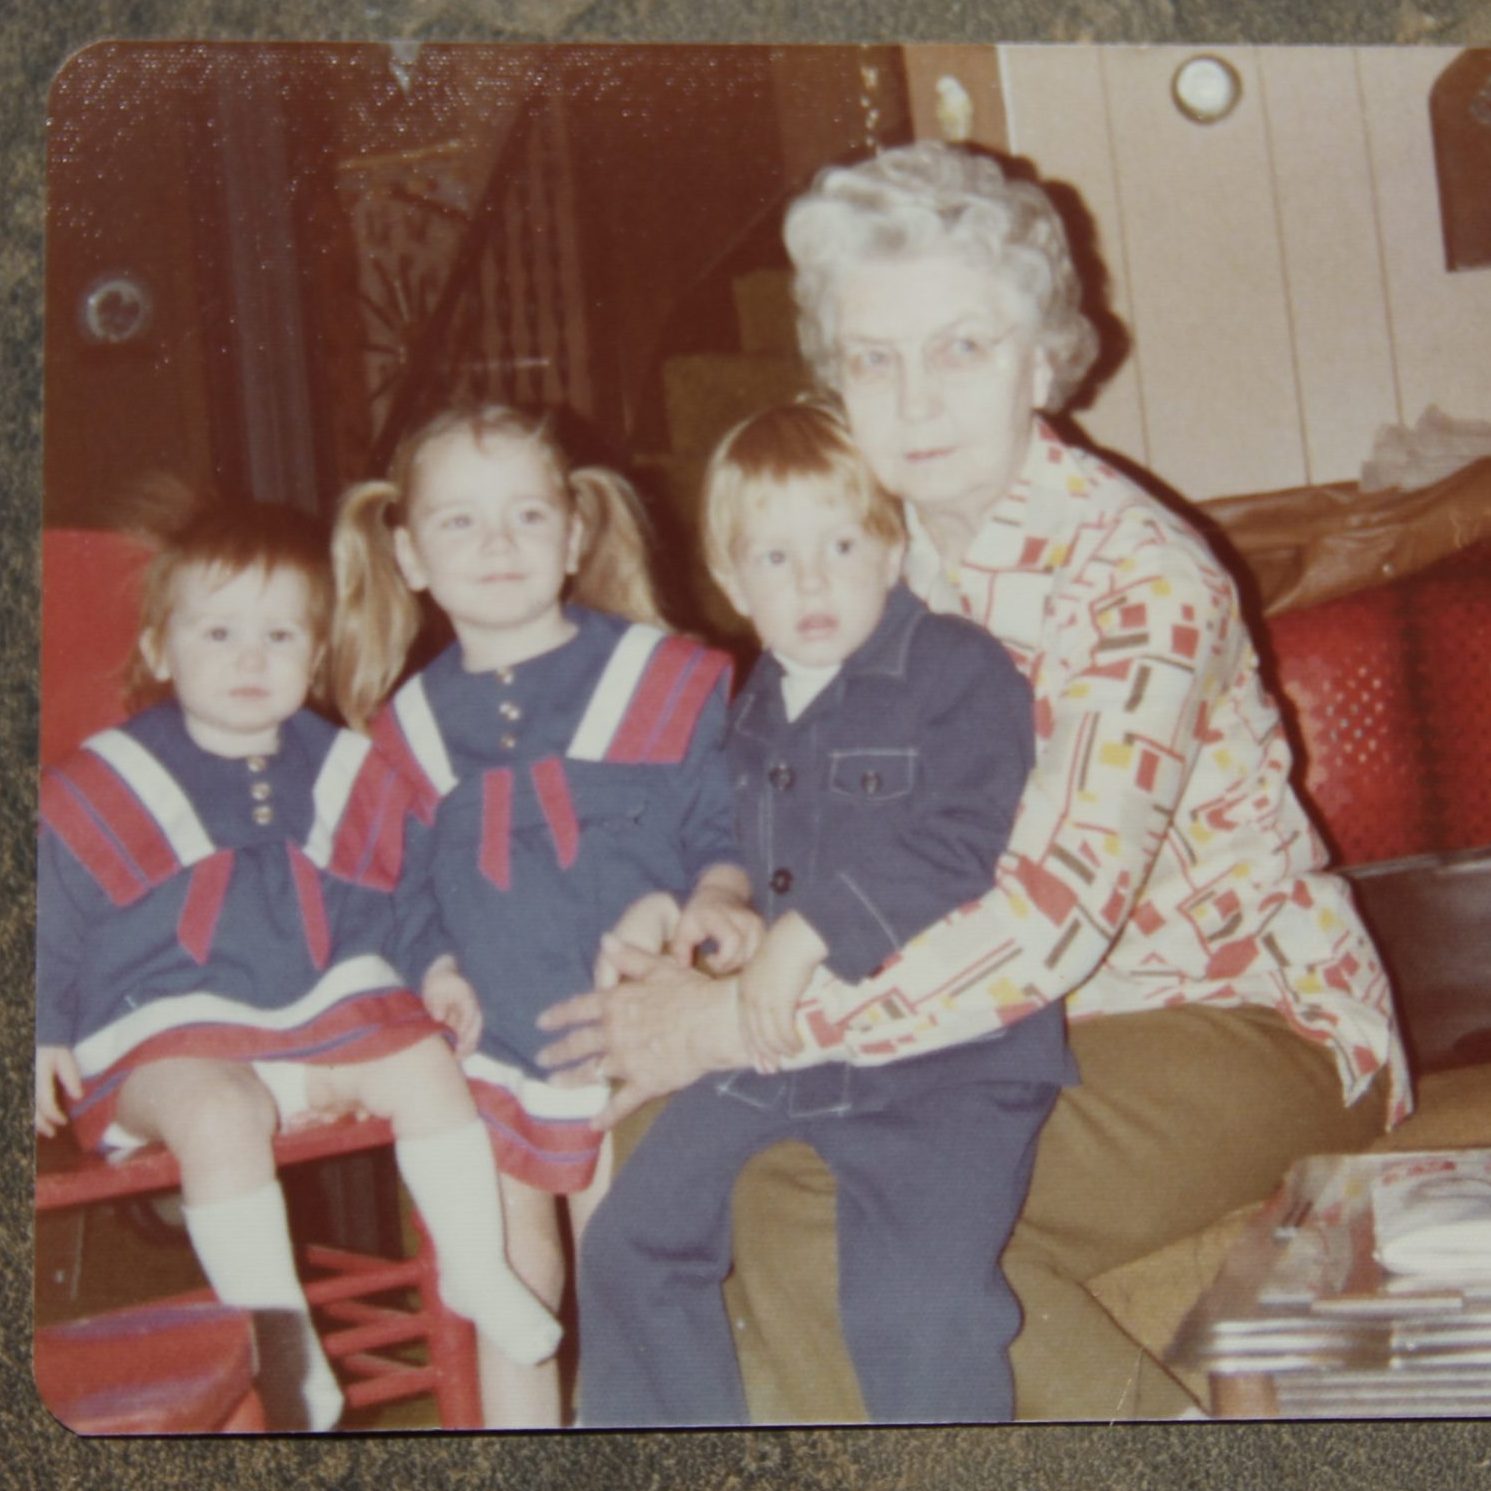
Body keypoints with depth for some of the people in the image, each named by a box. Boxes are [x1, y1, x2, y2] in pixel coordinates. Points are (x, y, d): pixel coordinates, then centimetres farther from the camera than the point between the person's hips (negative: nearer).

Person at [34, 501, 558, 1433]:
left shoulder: (350, 777, 8)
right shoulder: (98, 794, -3)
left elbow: (386, 905, 21)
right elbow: (49, 927, 3)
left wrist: (433, 978, 7)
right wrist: (42, 1038, -7)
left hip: (326, 1007, 4)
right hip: (165, 1034, -4)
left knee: (425, 1062, -14)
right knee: (220, 1113, -32)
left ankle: (477, 1271, 4)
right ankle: (278, 1333, -21)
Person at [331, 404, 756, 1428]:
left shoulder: (670, 681, -4)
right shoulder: (407, 728, 5)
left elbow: (725, 825, 0)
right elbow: (412, 892, 12)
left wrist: (718, 892, -20)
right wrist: (436, 974, -5)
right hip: (488, 1064, 3)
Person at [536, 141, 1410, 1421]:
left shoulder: (1142, 580, -21)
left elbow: (1056, 917, -29)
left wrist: (743, 1025, -27)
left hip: (1243, 1027, -7)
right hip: (1017, 1025, 7)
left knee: (828, 1223, -26)